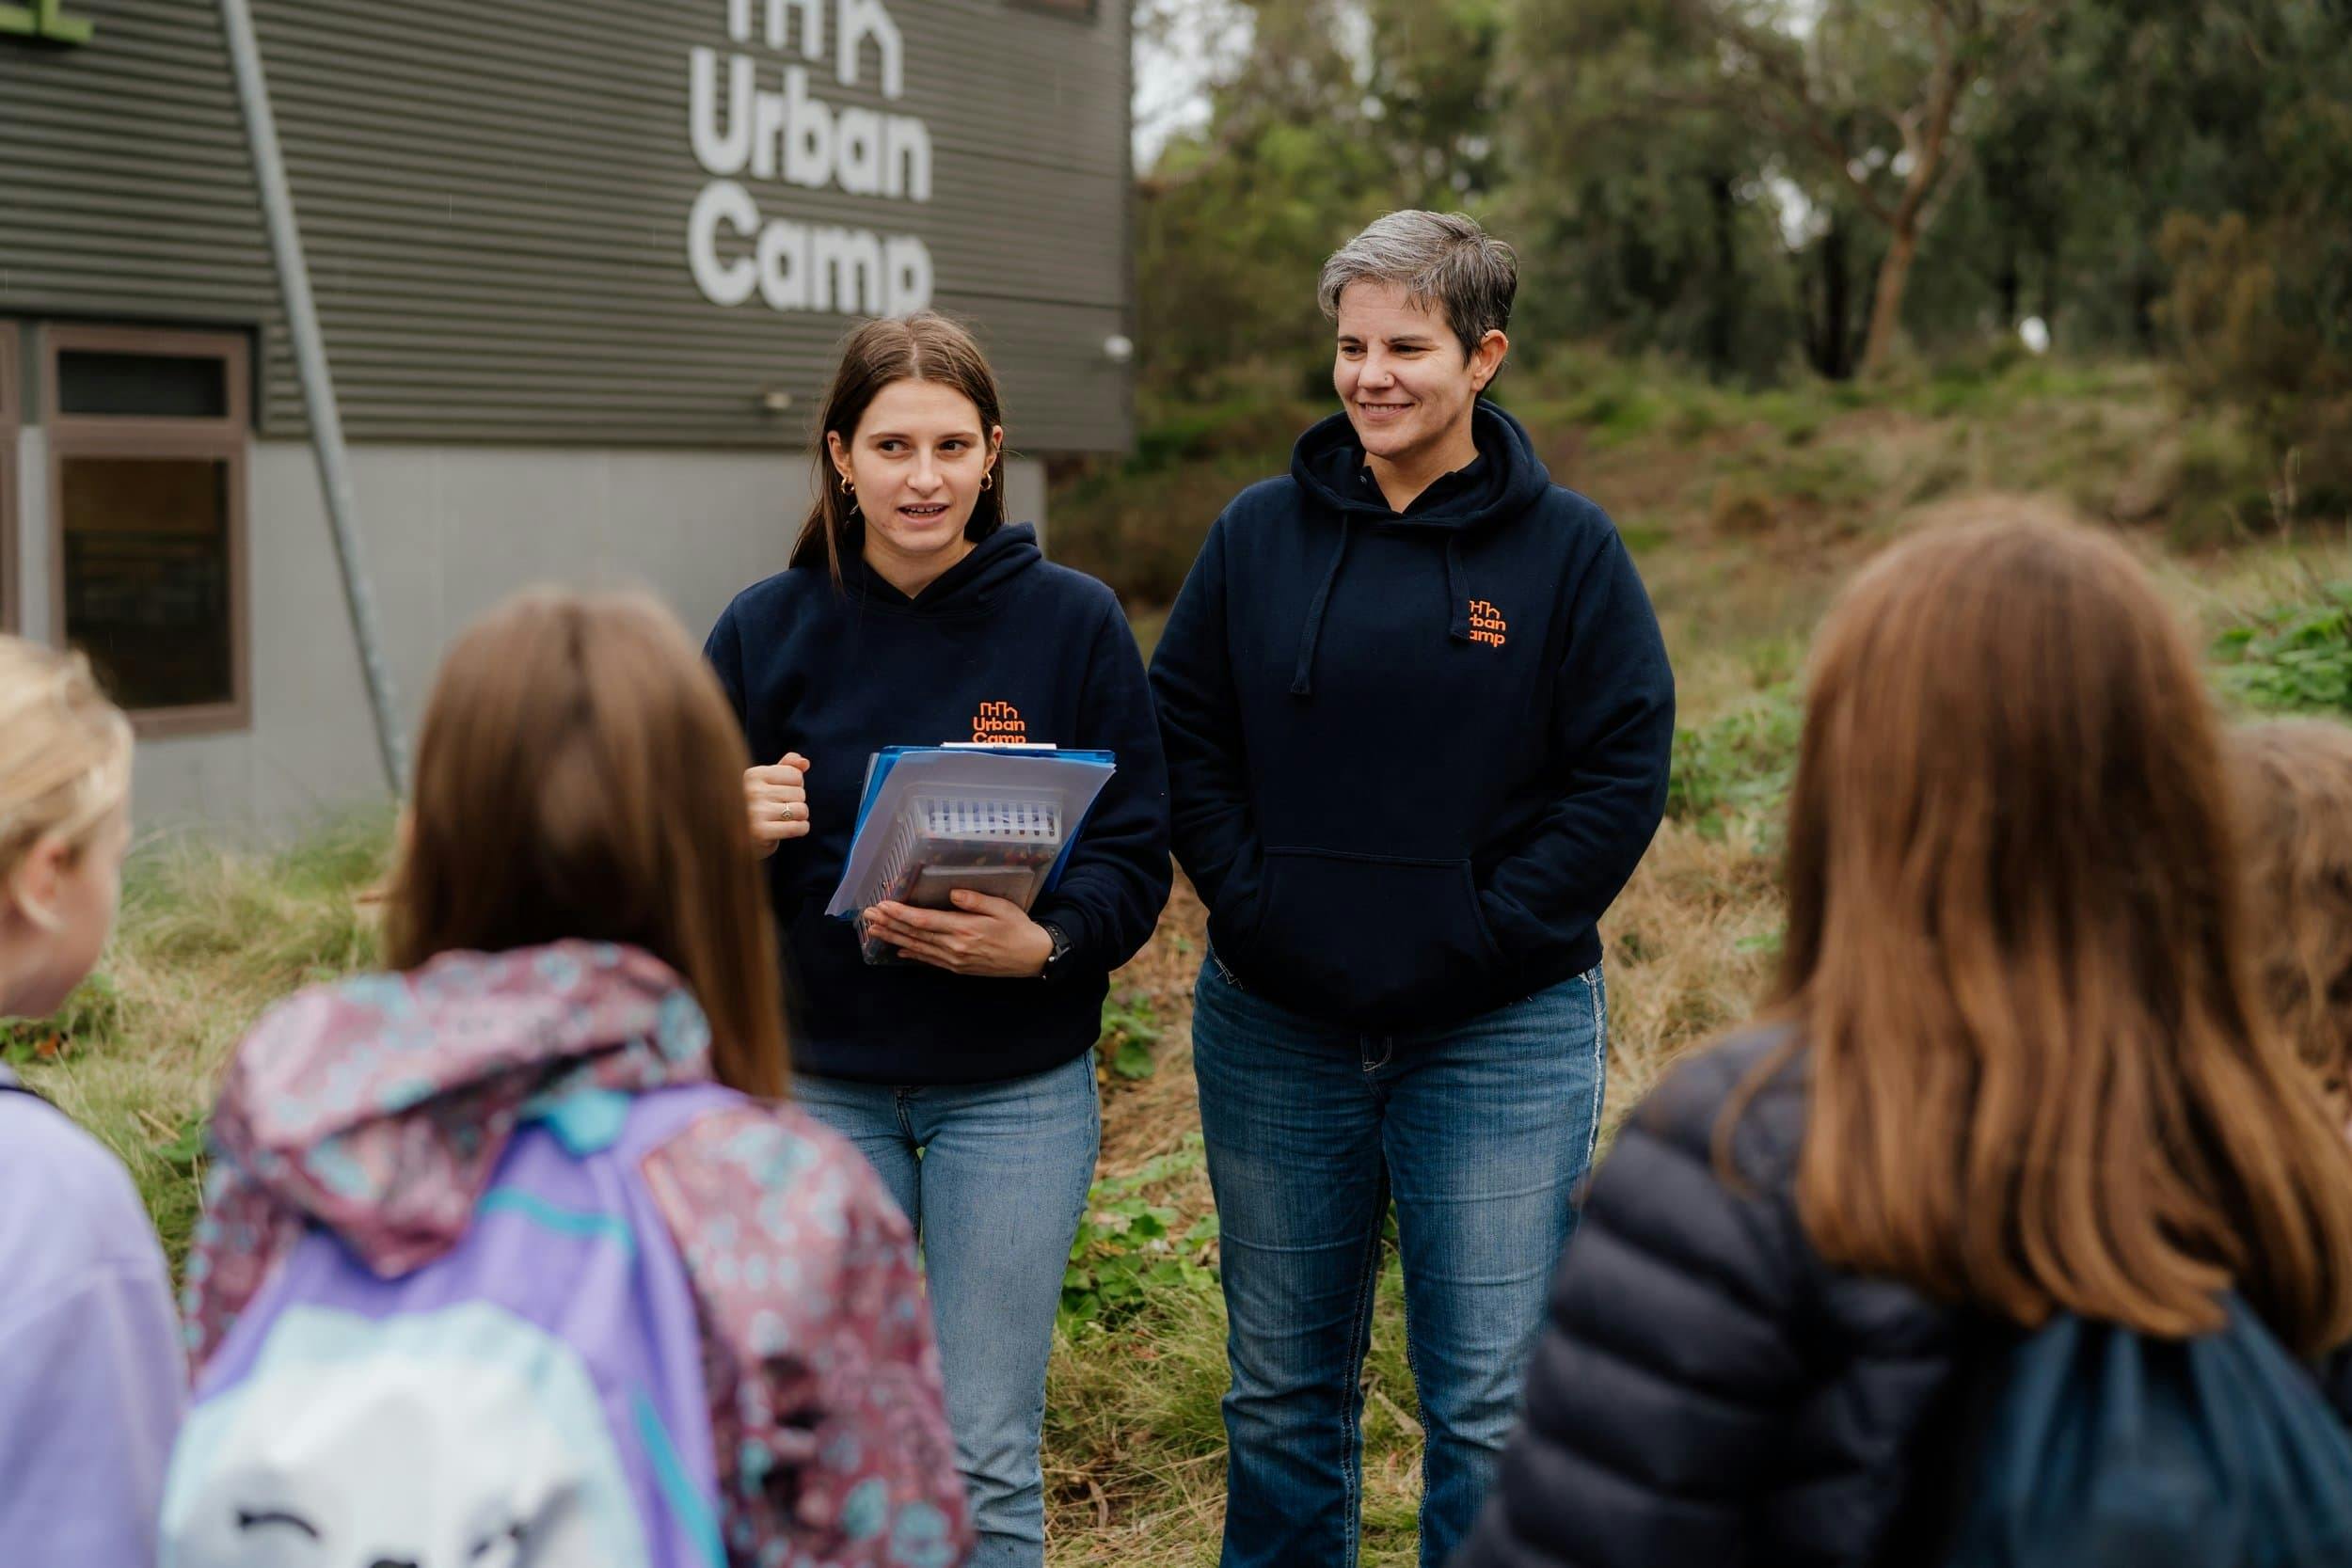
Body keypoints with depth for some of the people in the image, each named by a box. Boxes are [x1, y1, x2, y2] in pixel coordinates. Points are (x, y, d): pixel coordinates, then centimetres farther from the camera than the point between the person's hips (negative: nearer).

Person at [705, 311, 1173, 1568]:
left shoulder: (1073, 624, -4)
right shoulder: (767, 630, -1)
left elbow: (1135, 855, -4)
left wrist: (1043, 945, -24)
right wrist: (740, 838, -19)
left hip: (1016, 1091, -1)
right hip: (818, 1084, 1)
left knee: (986, 1459, 4)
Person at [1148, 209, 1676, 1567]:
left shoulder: (1569, 549, -3)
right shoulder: (1260, 534, 4)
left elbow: (1622, 779, -5)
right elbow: (1185, 740, 6)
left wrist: (1486, 936, -12)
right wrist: (1253, 905, -6)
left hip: (1504, 1040, -2)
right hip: (1275, 1035, 3)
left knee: (1493, 1407, 3)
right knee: (1283, 1390, 15)